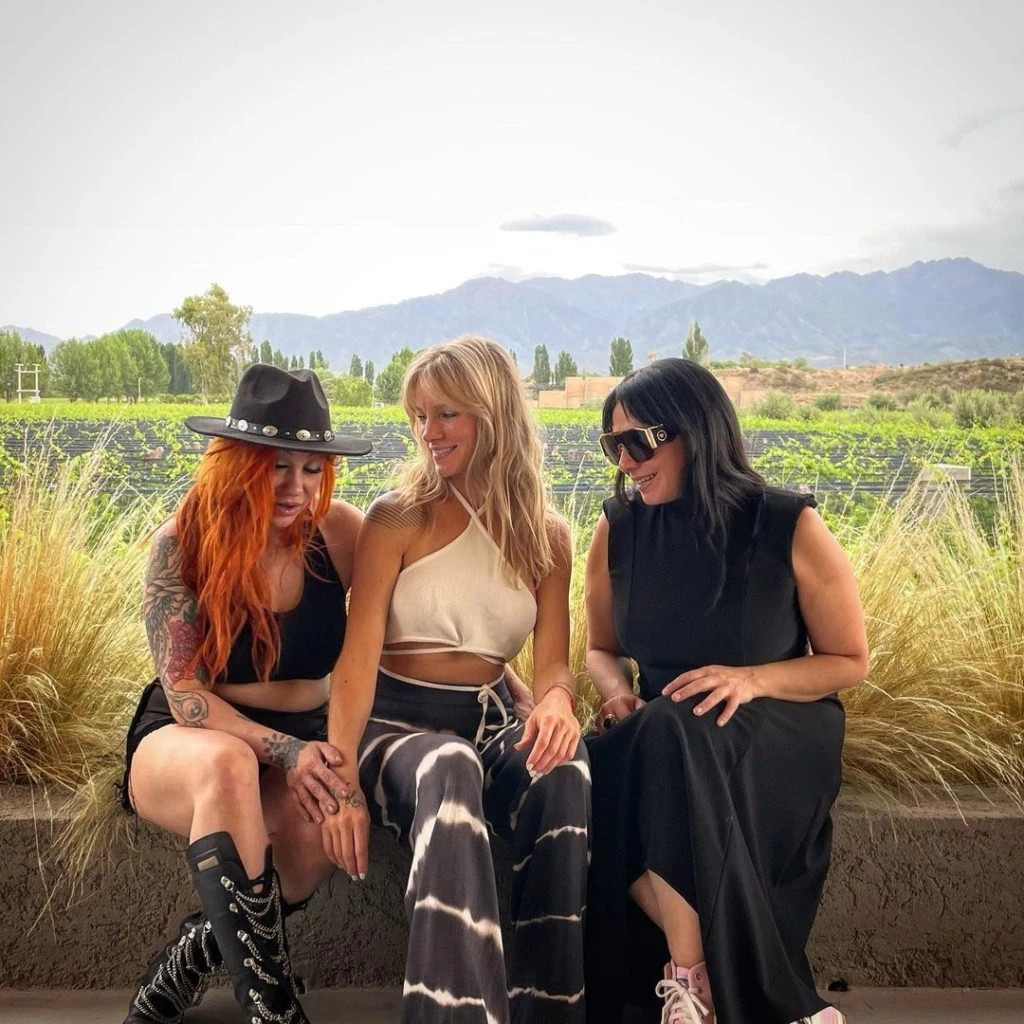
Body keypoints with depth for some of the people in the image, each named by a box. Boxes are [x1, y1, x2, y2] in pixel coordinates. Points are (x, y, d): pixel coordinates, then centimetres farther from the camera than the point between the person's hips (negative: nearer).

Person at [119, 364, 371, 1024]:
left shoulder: (339, 533, -7)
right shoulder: (182, 544, -13)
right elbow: (183, 693, -14)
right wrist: (283, 751, -28)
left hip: (306, 739, 2)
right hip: (182, 741, -2)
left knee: (323, 818, -34)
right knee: (228, 764, -39)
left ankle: (188, 963, -9)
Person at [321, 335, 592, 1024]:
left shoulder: (547, 535, 7)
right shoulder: (397, 519, -2)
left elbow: (552, 661, 0)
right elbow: (359, 654, -11)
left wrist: (557, 699, -27)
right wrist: (344, 782, -25)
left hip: (488, 721, 3)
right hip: (396, 721, -2)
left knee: (566, 772, -32)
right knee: (450, 769, -39)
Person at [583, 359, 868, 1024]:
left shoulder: (790, 527, -10)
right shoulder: (620, 529, 0)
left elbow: (851, 662, -1)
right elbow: (602, 649, 14)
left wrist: (752, 679, -20)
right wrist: (618, 693, -11)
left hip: (781, 729, -4)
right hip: (661, 737, 4)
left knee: (672, 742, -37)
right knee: (596, 788, -31)